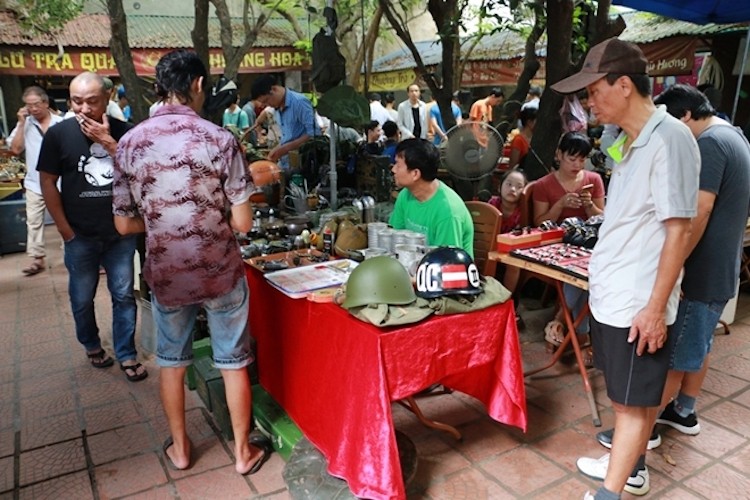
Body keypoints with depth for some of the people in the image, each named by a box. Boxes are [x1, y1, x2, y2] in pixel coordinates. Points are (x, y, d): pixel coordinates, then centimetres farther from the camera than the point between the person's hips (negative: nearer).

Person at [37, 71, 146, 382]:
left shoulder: (124, 132, -4)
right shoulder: (58, 134, -7)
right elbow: (48, 184, -3)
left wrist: (108, 142, -21)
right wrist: (66, 232, -5)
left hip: (120, 233, 1)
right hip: (81, 236, 0)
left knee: (124, 295, 8)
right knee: (82, 298, 13)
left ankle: (127, 355, 22)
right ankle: (92, 345, 38)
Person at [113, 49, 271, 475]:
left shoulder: (130, 143, -4)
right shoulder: (219, 139, -14)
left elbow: (125, 224, 0)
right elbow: (242, 222, -14)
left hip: (166, 275, 3)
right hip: (220, 273, -2)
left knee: (172, 362, 21)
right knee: (233, 362, 14)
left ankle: (179, 448, 38)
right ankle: (244, 451, 29)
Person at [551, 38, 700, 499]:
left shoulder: (669, 139, -18)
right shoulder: (629, 141, 9)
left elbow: (679, 231, -19)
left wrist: (655, 308, -18)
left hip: (638, 303, -8)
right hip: (612, 294, 8)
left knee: (635, 402, 6)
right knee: (634, 396, 22)